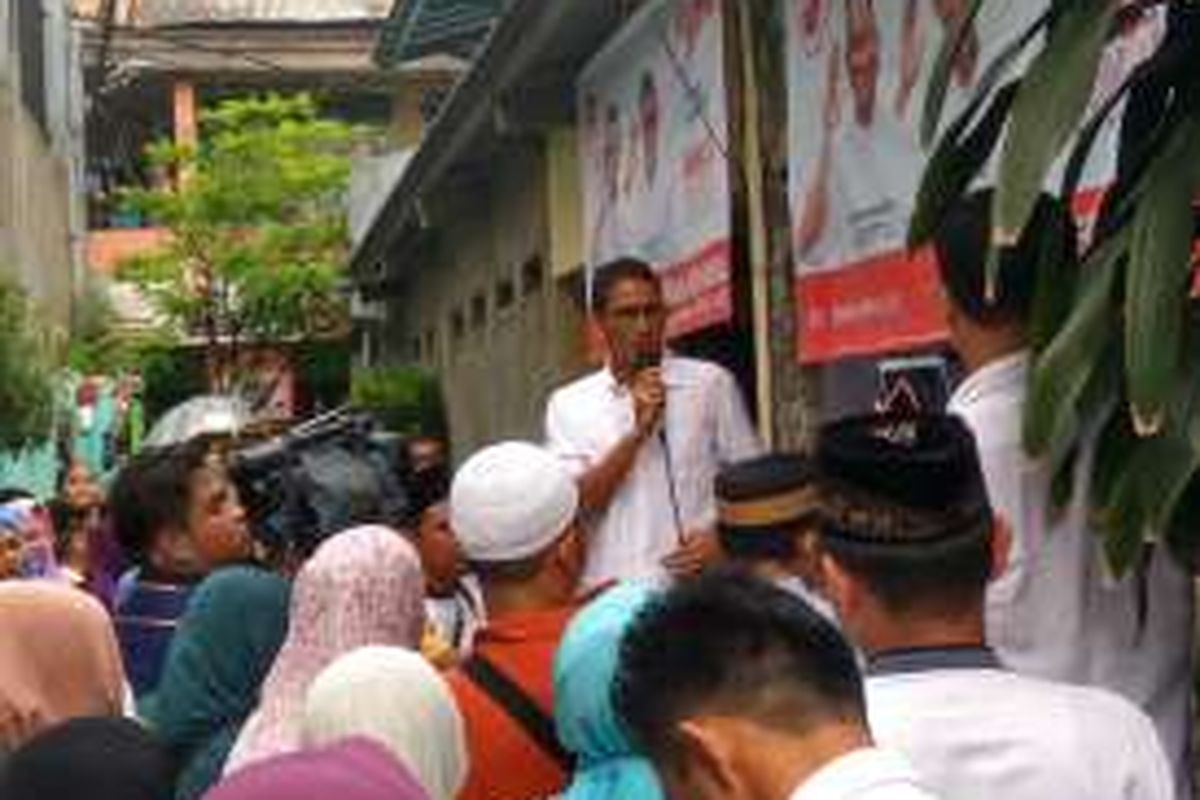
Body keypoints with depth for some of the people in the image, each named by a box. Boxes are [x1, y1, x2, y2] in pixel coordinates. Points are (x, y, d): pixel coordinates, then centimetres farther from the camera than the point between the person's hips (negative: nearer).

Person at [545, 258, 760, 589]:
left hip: (698, 584, 0)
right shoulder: (568, 404, 8)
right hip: (612, 590, 0)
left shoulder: (712, 384, 7)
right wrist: (637, 432, -10)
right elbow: (576, 503, -2)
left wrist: (722, 537, -6)